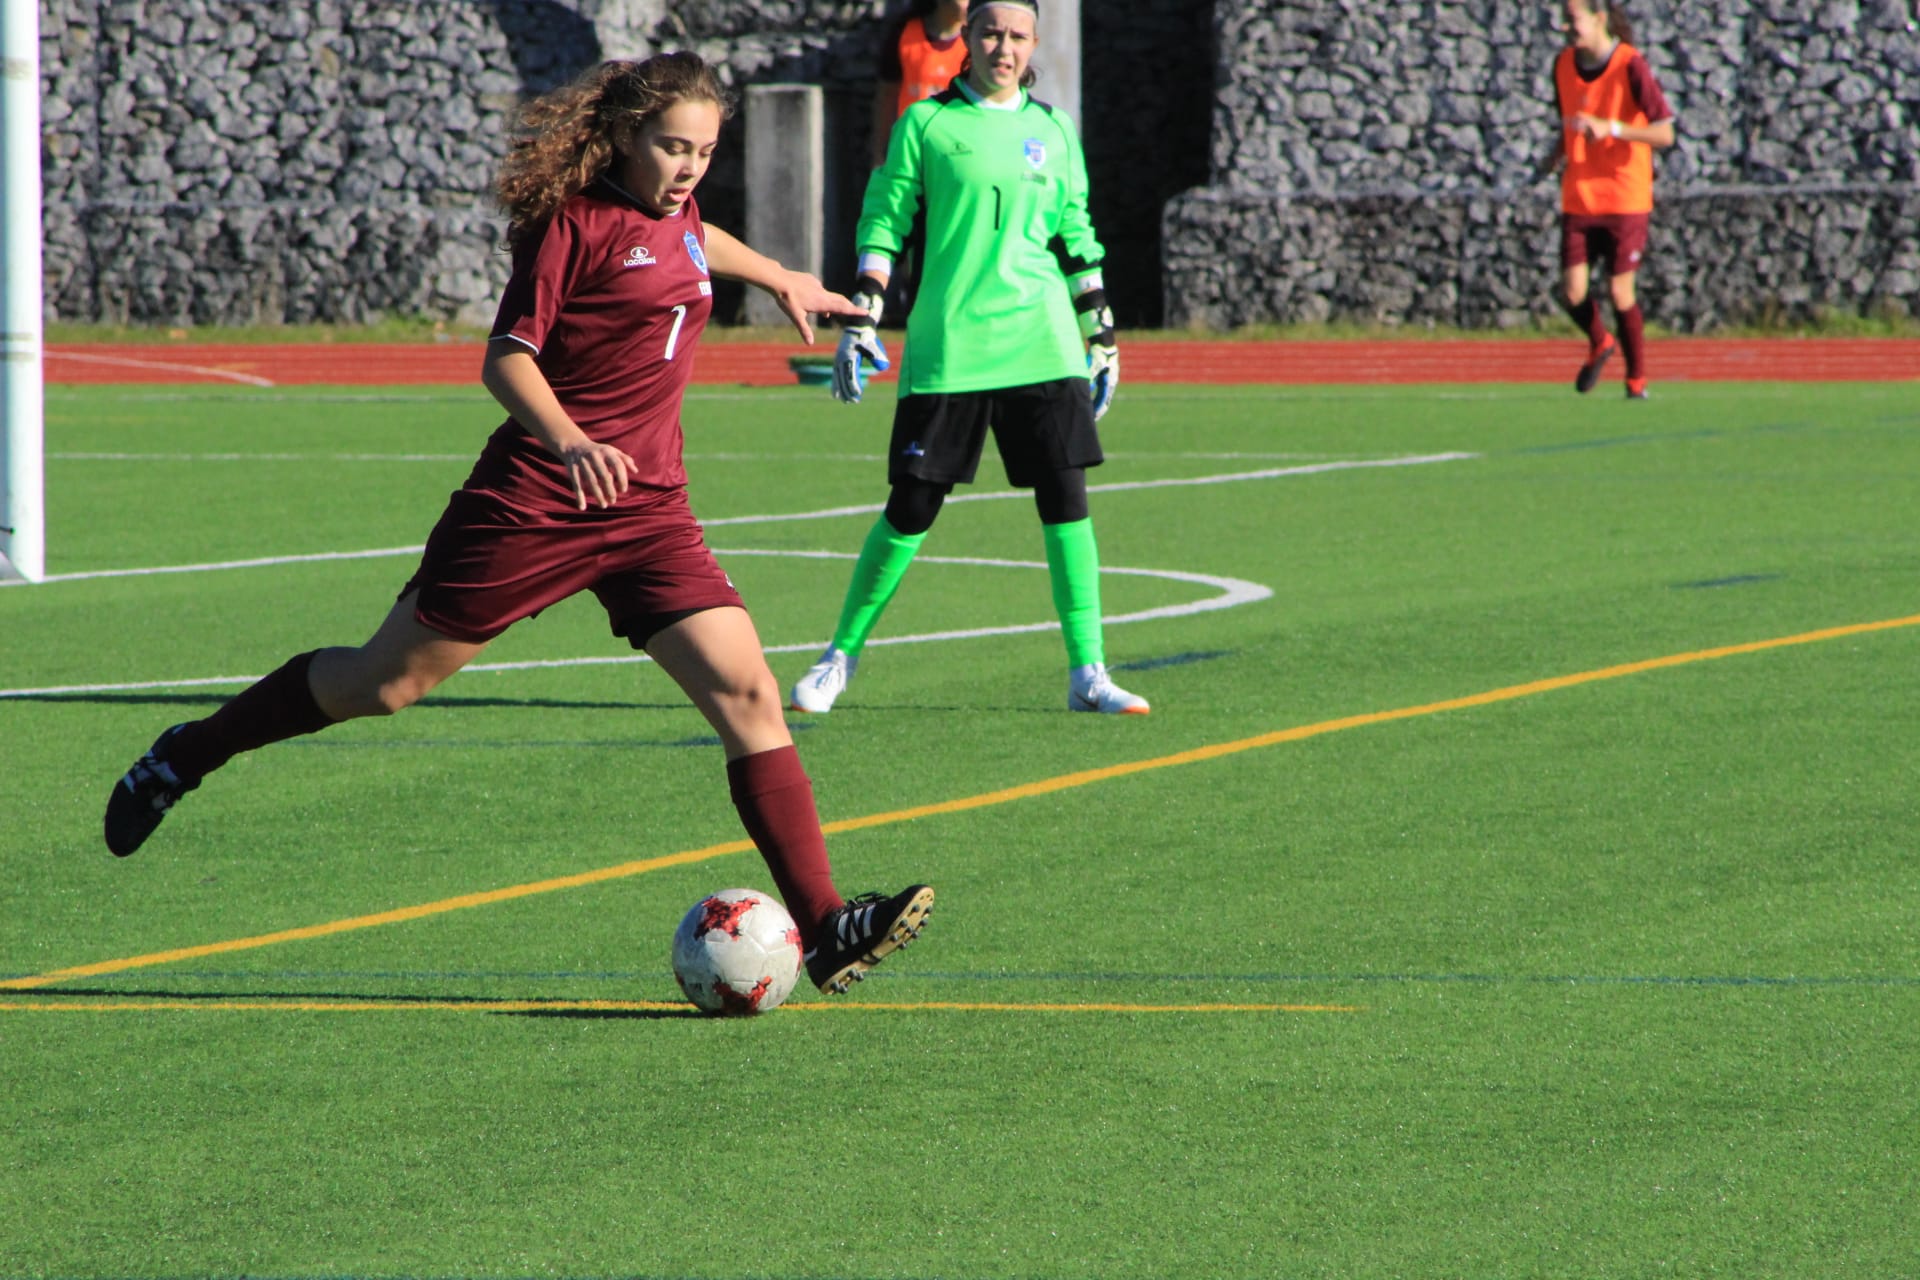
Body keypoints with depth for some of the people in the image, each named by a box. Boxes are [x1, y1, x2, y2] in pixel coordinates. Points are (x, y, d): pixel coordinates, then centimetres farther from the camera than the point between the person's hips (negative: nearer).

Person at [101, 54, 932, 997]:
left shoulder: (675, 219, 11)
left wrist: (779, 279, 49)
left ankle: (824, 927, -14)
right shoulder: (573, 220, -12)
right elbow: (507, 359, -17)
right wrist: (567, 440, -34)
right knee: (387, 681, 5)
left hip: (647, 509, 6)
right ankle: (185, 758, 27)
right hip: (533, 498, -6)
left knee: (746, 693, -10)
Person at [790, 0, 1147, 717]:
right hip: (945, 346, -2)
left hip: (1041, 344, 2)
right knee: (912, 506, -2)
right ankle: (841, 656, 14)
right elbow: (883, 224, 4)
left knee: (1065, 497, -6)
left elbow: (1077, 240, 18)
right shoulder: (927, 122, 4)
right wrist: (861, 321, -3)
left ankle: (1087, 674, -1)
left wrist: (1102, 337, 16)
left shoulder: (1053, 131, 12)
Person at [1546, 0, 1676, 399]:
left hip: (1624, 198, -4)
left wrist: (1610, 128, -27)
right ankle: (1599, 344, 28)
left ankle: (1637, 378, 17)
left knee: (1620, 291, -3)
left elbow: (1664, 133, -15)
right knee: (1572, 294, -4)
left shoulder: (1631, 67, -13)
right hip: (1577, 198, 4)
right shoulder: (1564, 65, 4)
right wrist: (1556, 154, 1)